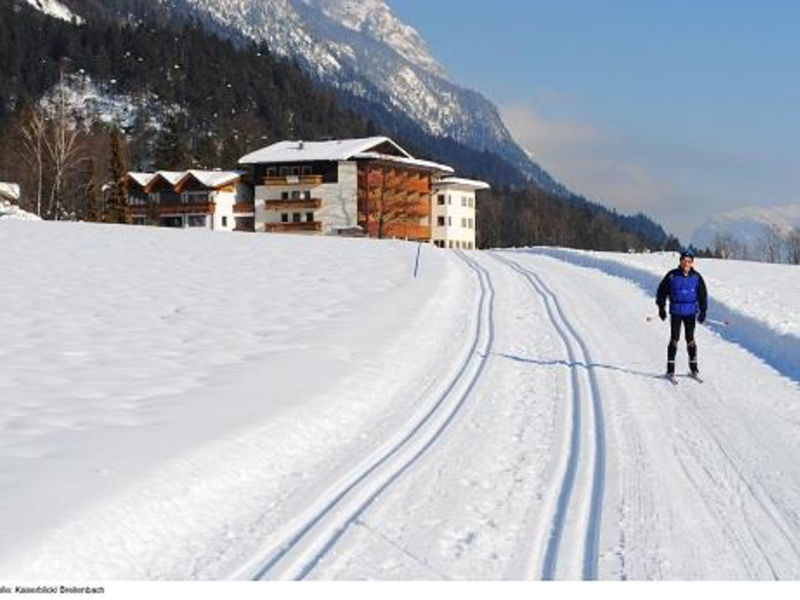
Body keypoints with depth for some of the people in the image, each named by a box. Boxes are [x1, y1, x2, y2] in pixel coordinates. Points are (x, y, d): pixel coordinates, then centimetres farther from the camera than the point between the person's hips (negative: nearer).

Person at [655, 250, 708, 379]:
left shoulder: (696, 277, 0)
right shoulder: (672, 276, -6)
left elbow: (702, 295, 9)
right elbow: (662, 291, 3)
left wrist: (703, 311, 5)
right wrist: (661, 307, -1)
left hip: (690, 312, 2)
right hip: (676, 312, -2)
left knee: (690, 339, 8)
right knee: (674, 340, -3)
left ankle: (693, 368, 19)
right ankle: (670, 369, 3)